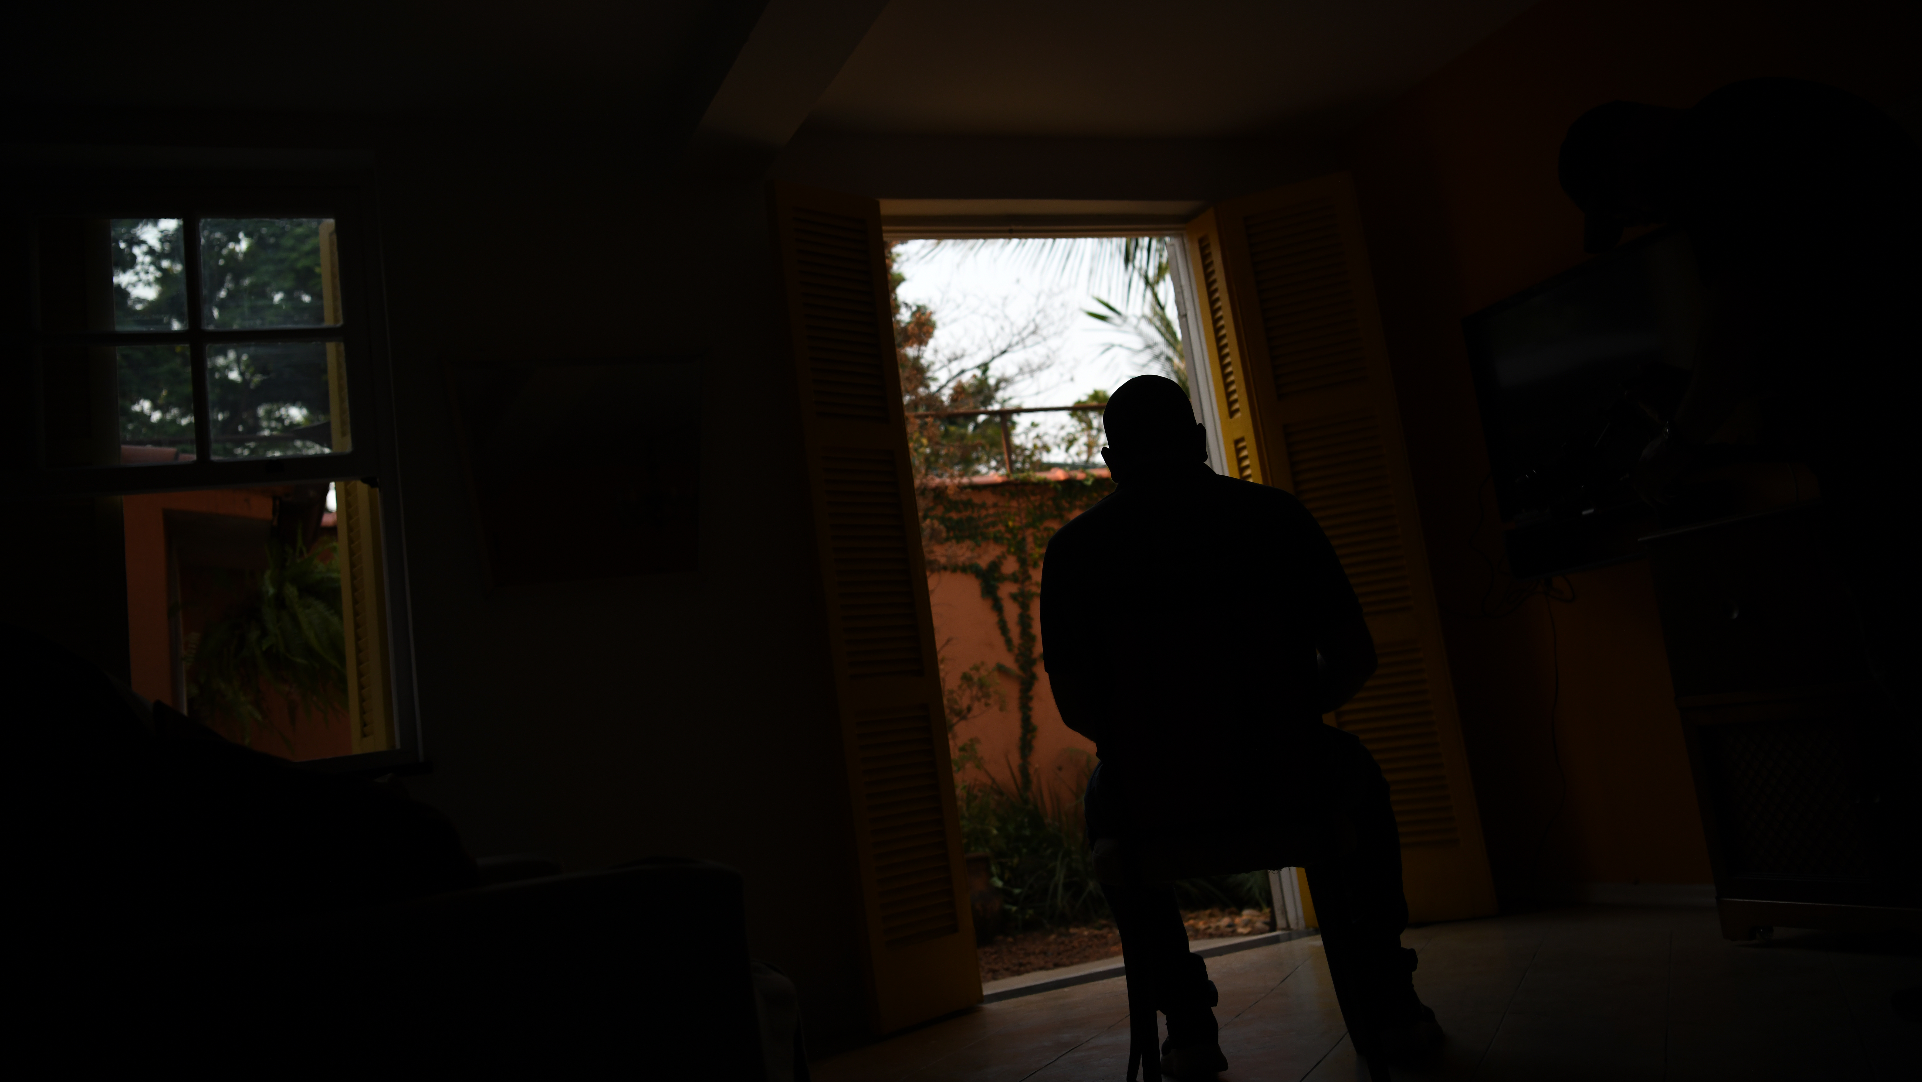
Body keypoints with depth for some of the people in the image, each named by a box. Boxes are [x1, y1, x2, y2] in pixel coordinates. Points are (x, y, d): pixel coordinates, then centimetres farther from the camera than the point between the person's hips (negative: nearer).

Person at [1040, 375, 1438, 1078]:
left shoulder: (1074, 549, -2)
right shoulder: (1277, 514, -1)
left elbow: (1075, 705, 2)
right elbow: (1354, 661, 3)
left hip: (1158, 808, 0)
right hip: (1289, 790, 1)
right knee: (1352, 773, 35)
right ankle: (1387, 1009, 36)